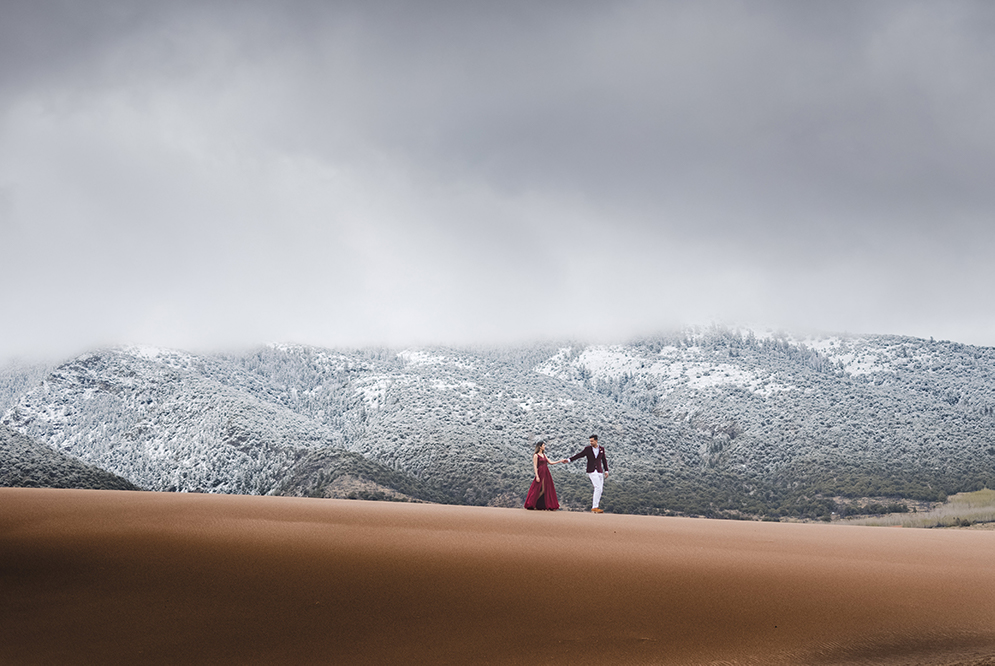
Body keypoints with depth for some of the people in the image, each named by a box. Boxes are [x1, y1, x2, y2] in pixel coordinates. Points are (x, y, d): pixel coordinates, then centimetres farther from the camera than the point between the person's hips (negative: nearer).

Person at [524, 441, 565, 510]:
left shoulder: (544, 455, 16)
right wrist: (537, 476, -18)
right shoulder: (536, 455, -6)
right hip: (540, 473, -8)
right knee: (541, 490, -9)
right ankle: (532, 504, 2)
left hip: (546, 474, 8)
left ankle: (549, 506, 6)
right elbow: (535, 466, -11)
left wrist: (561, 461, 13)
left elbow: (550, 462, 17)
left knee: (547, 490, 4)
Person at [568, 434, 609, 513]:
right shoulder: (588, 448, -1)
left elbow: (604, 460, 12)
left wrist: (606, 471, 9)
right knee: (598, 488, -17)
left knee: (600, 490, 1)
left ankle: (594, 507, 6)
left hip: (599, 471, 4)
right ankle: (595, 507, -16)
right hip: (591, 471, -4)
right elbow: (579, 455, 4)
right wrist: (569, 460, 1)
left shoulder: (601, 449, 6)